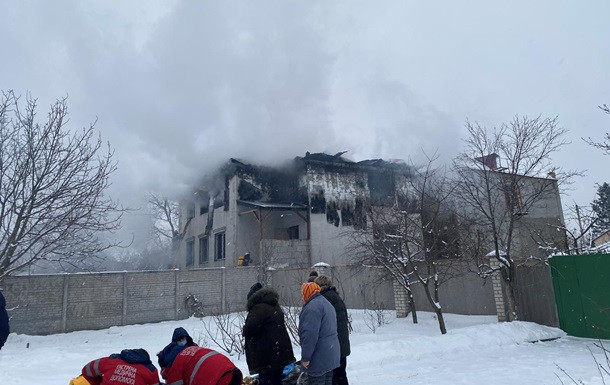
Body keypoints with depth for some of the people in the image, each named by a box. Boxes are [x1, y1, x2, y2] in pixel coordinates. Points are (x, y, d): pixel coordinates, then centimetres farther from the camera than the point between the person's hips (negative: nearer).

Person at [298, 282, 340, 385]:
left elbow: (310, 334, -24)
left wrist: (305, 357, -19)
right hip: (331, 356, 10)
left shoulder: (312, 306, -17)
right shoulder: (327, 304, 16)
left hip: (319, 358, -9)